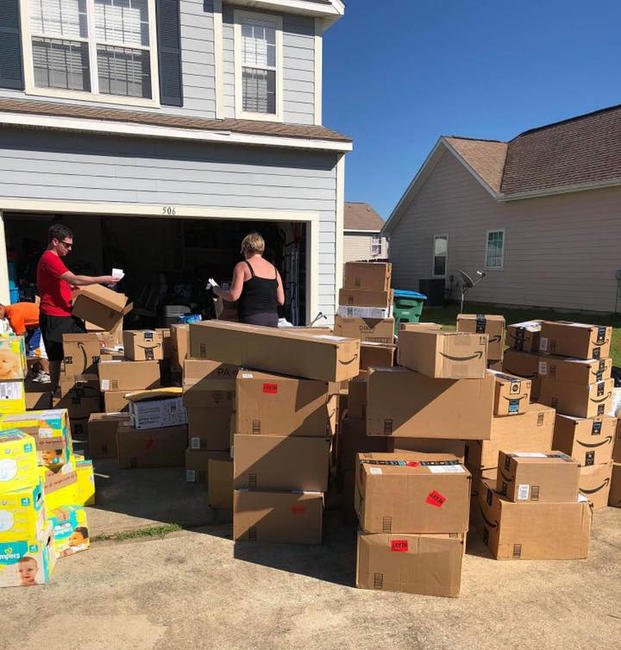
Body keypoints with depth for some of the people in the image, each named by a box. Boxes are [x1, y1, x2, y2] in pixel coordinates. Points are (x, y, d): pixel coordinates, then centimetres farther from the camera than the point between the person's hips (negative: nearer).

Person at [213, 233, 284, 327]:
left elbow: (233, 296, -8)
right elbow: (281, 300, 11)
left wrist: (218, 291, 10)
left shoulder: (242, 266, 0)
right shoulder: (273, 269, 14)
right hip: (273, 319, 5)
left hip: (252, 319, -5)